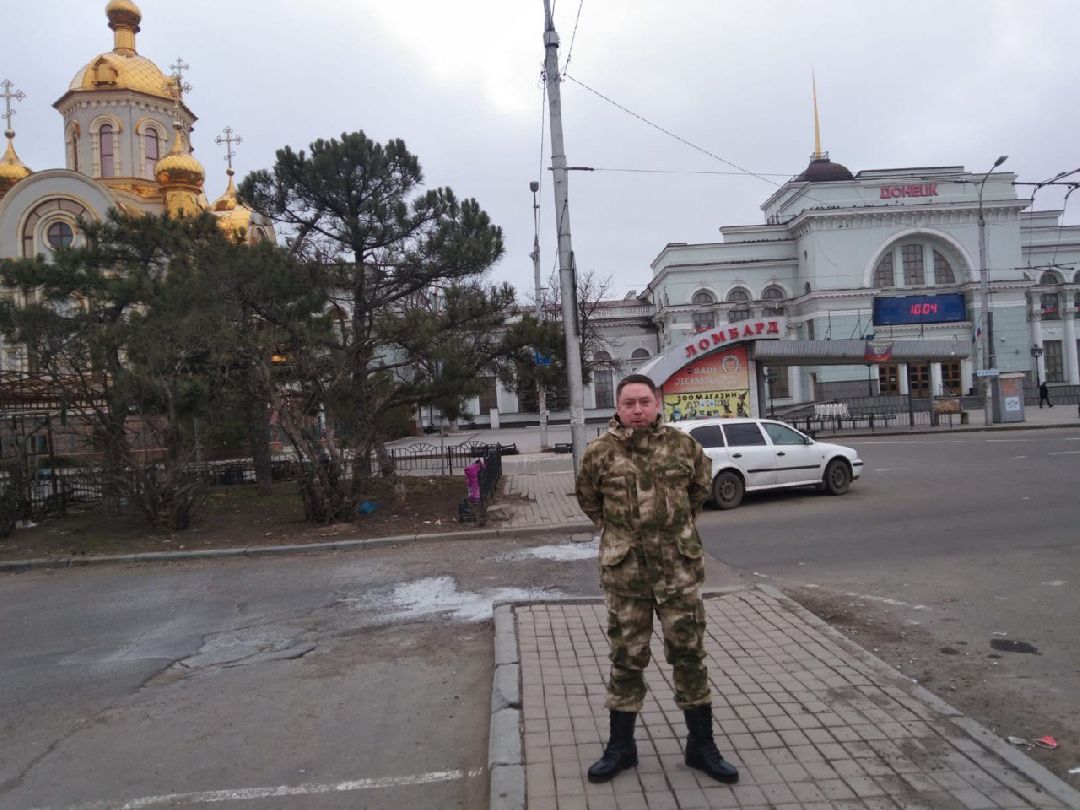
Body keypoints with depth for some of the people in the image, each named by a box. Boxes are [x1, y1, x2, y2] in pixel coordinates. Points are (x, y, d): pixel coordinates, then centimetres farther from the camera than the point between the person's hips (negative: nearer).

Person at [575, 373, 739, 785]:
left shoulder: (683, 445, -1)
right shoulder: (599, 451, -5)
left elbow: (702, 485, 17)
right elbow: (588, 498, 12)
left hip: (680, 567, 1)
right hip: (623, 570, -1)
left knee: (689, 653, 9)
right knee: (626, 657, 10)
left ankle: (701, 745, 25)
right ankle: (621, 746, 26)